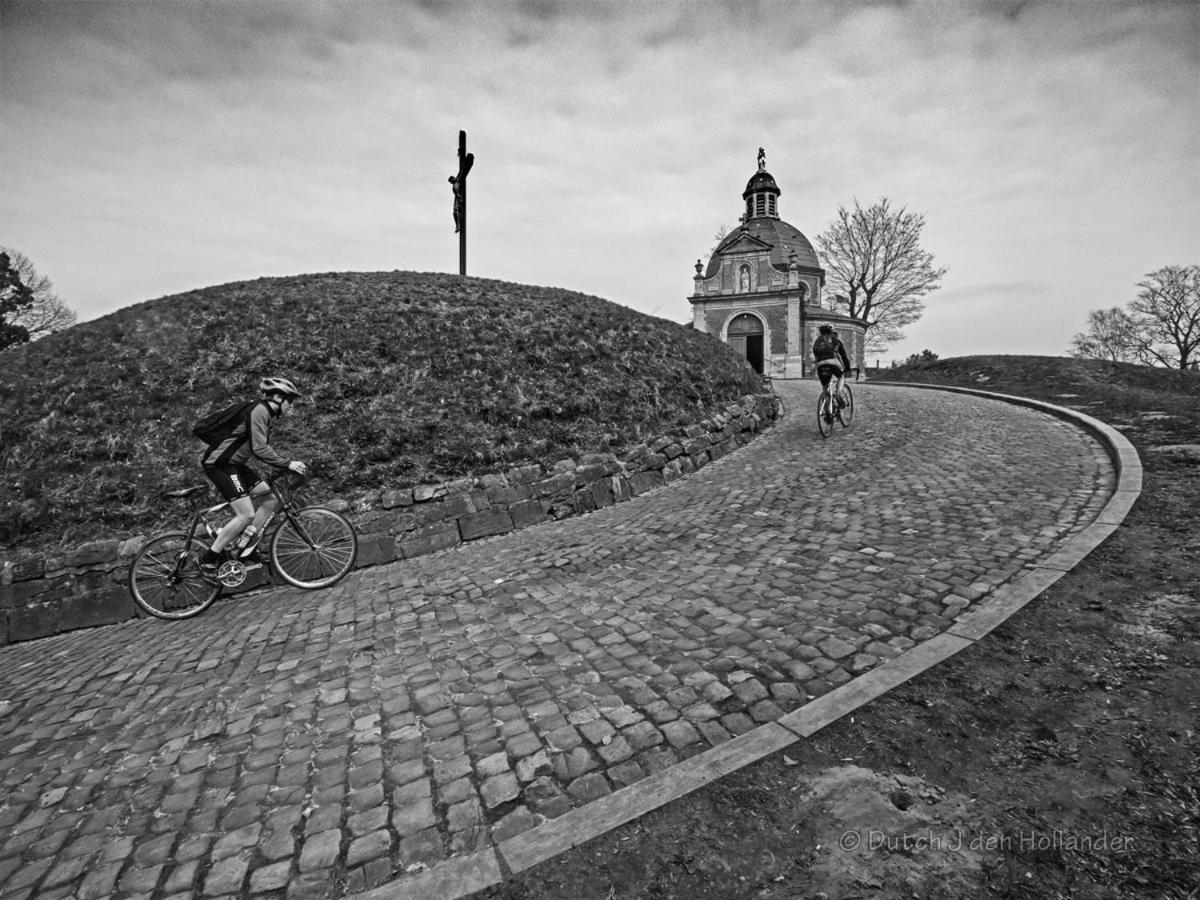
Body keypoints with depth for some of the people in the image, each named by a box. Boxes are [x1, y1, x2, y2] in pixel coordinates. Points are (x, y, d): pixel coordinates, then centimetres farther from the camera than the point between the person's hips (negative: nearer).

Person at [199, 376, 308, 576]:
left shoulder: (266, 414, 13)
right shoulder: (259, 411, -18)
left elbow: (266, 449, 17)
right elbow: (260, 449, -25)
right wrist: (287, 464, -24)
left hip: (234, 464, 10)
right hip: (219, 464, -10)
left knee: (272, 497, 3)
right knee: (246, 515, -14)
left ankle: (246, 549, 10)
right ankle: (209, 558, 2)